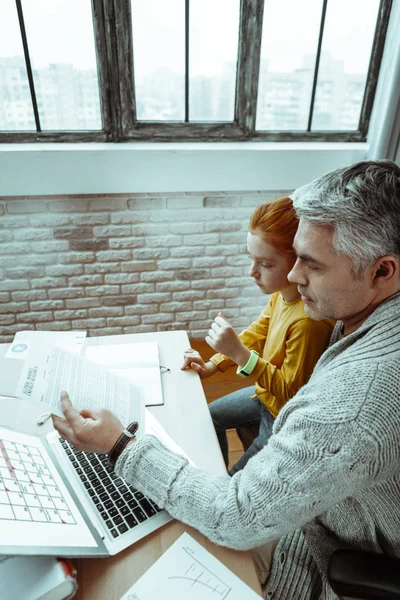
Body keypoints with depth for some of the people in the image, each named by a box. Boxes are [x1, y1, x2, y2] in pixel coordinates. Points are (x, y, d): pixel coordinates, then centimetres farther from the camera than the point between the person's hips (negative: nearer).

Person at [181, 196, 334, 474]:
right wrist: (212, 365, -4)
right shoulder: (282, 293, -13)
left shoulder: (309, 319, -37)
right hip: (267, 392, 8)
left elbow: (291, 390, -27)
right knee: (210, 415, 23)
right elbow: (256, 333, 2)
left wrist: (239, 352, -36)